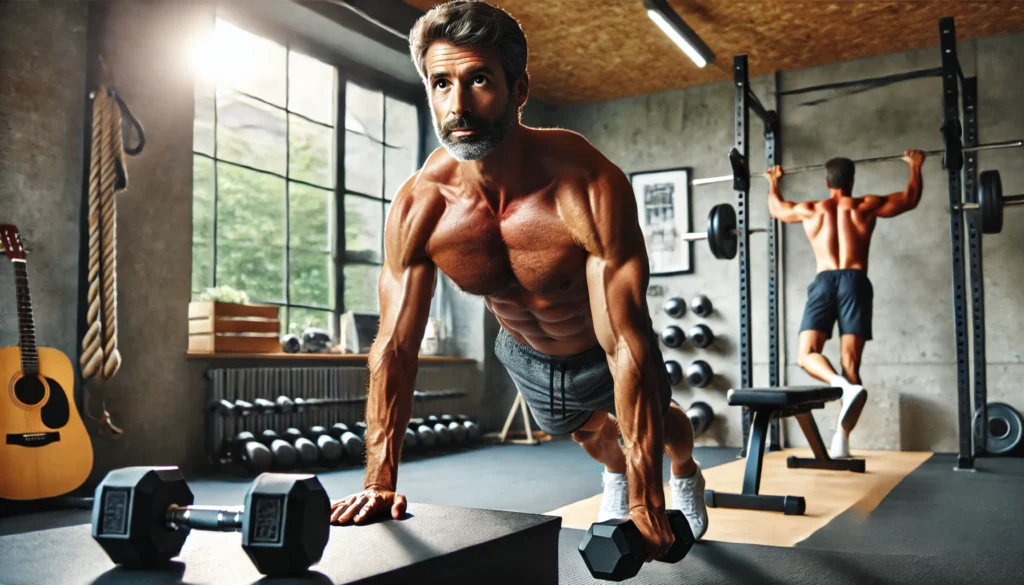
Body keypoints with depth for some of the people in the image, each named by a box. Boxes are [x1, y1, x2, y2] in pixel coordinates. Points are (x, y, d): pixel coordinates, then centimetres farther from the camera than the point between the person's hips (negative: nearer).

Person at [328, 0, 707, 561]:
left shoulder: (589, 187, -42)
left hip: (602, 347, -3)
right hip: (524, 351, 4)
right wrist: (379, 483, -27)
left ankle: (685, 475, 63)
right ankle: (615, 473, 68)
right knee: (585, 430, 31)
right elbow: (395, 347, -24)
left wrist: (646, 503, -41)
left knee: (660, 424, 25)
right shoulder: (417, 207, -30)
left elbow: (625, 347, -42)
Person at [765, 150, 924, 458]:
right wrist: (915, 166, 45)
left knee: (808, 355, -4)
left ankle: (844, 385, -37)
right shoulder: (866, 205, 13)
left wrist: (773, 182, 54)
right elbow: (911, 198, 28)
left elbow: (775, 208, 36)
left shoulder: (810, 210, 16)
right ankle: (841, 439, -12)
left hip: (823, 282, 0)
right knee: (850, 363, -4)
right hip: (855, 283, 0)